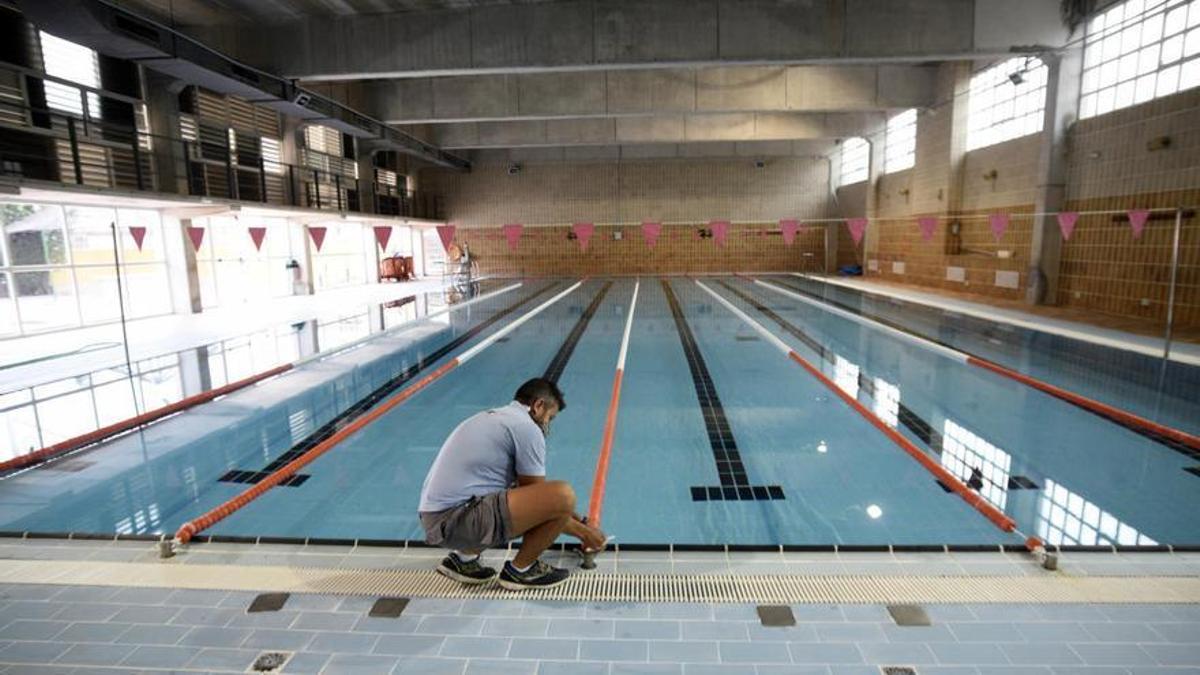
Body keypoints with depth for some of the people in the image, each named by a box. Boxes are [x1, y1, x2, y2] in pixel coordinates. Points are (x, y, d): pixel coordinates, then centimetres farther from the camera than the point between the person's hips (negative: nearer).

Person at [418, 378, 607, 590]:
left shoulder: (491, 417, 21)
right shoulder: (527, 428, -8)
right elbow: (540, 500, -3)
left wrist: (574, 518, 31)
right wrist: (584, 532, 11)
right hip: (456, 521, -10)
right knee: (563, 495, -18)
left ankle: (464, 557, 18)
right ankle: (520, 570, 5)